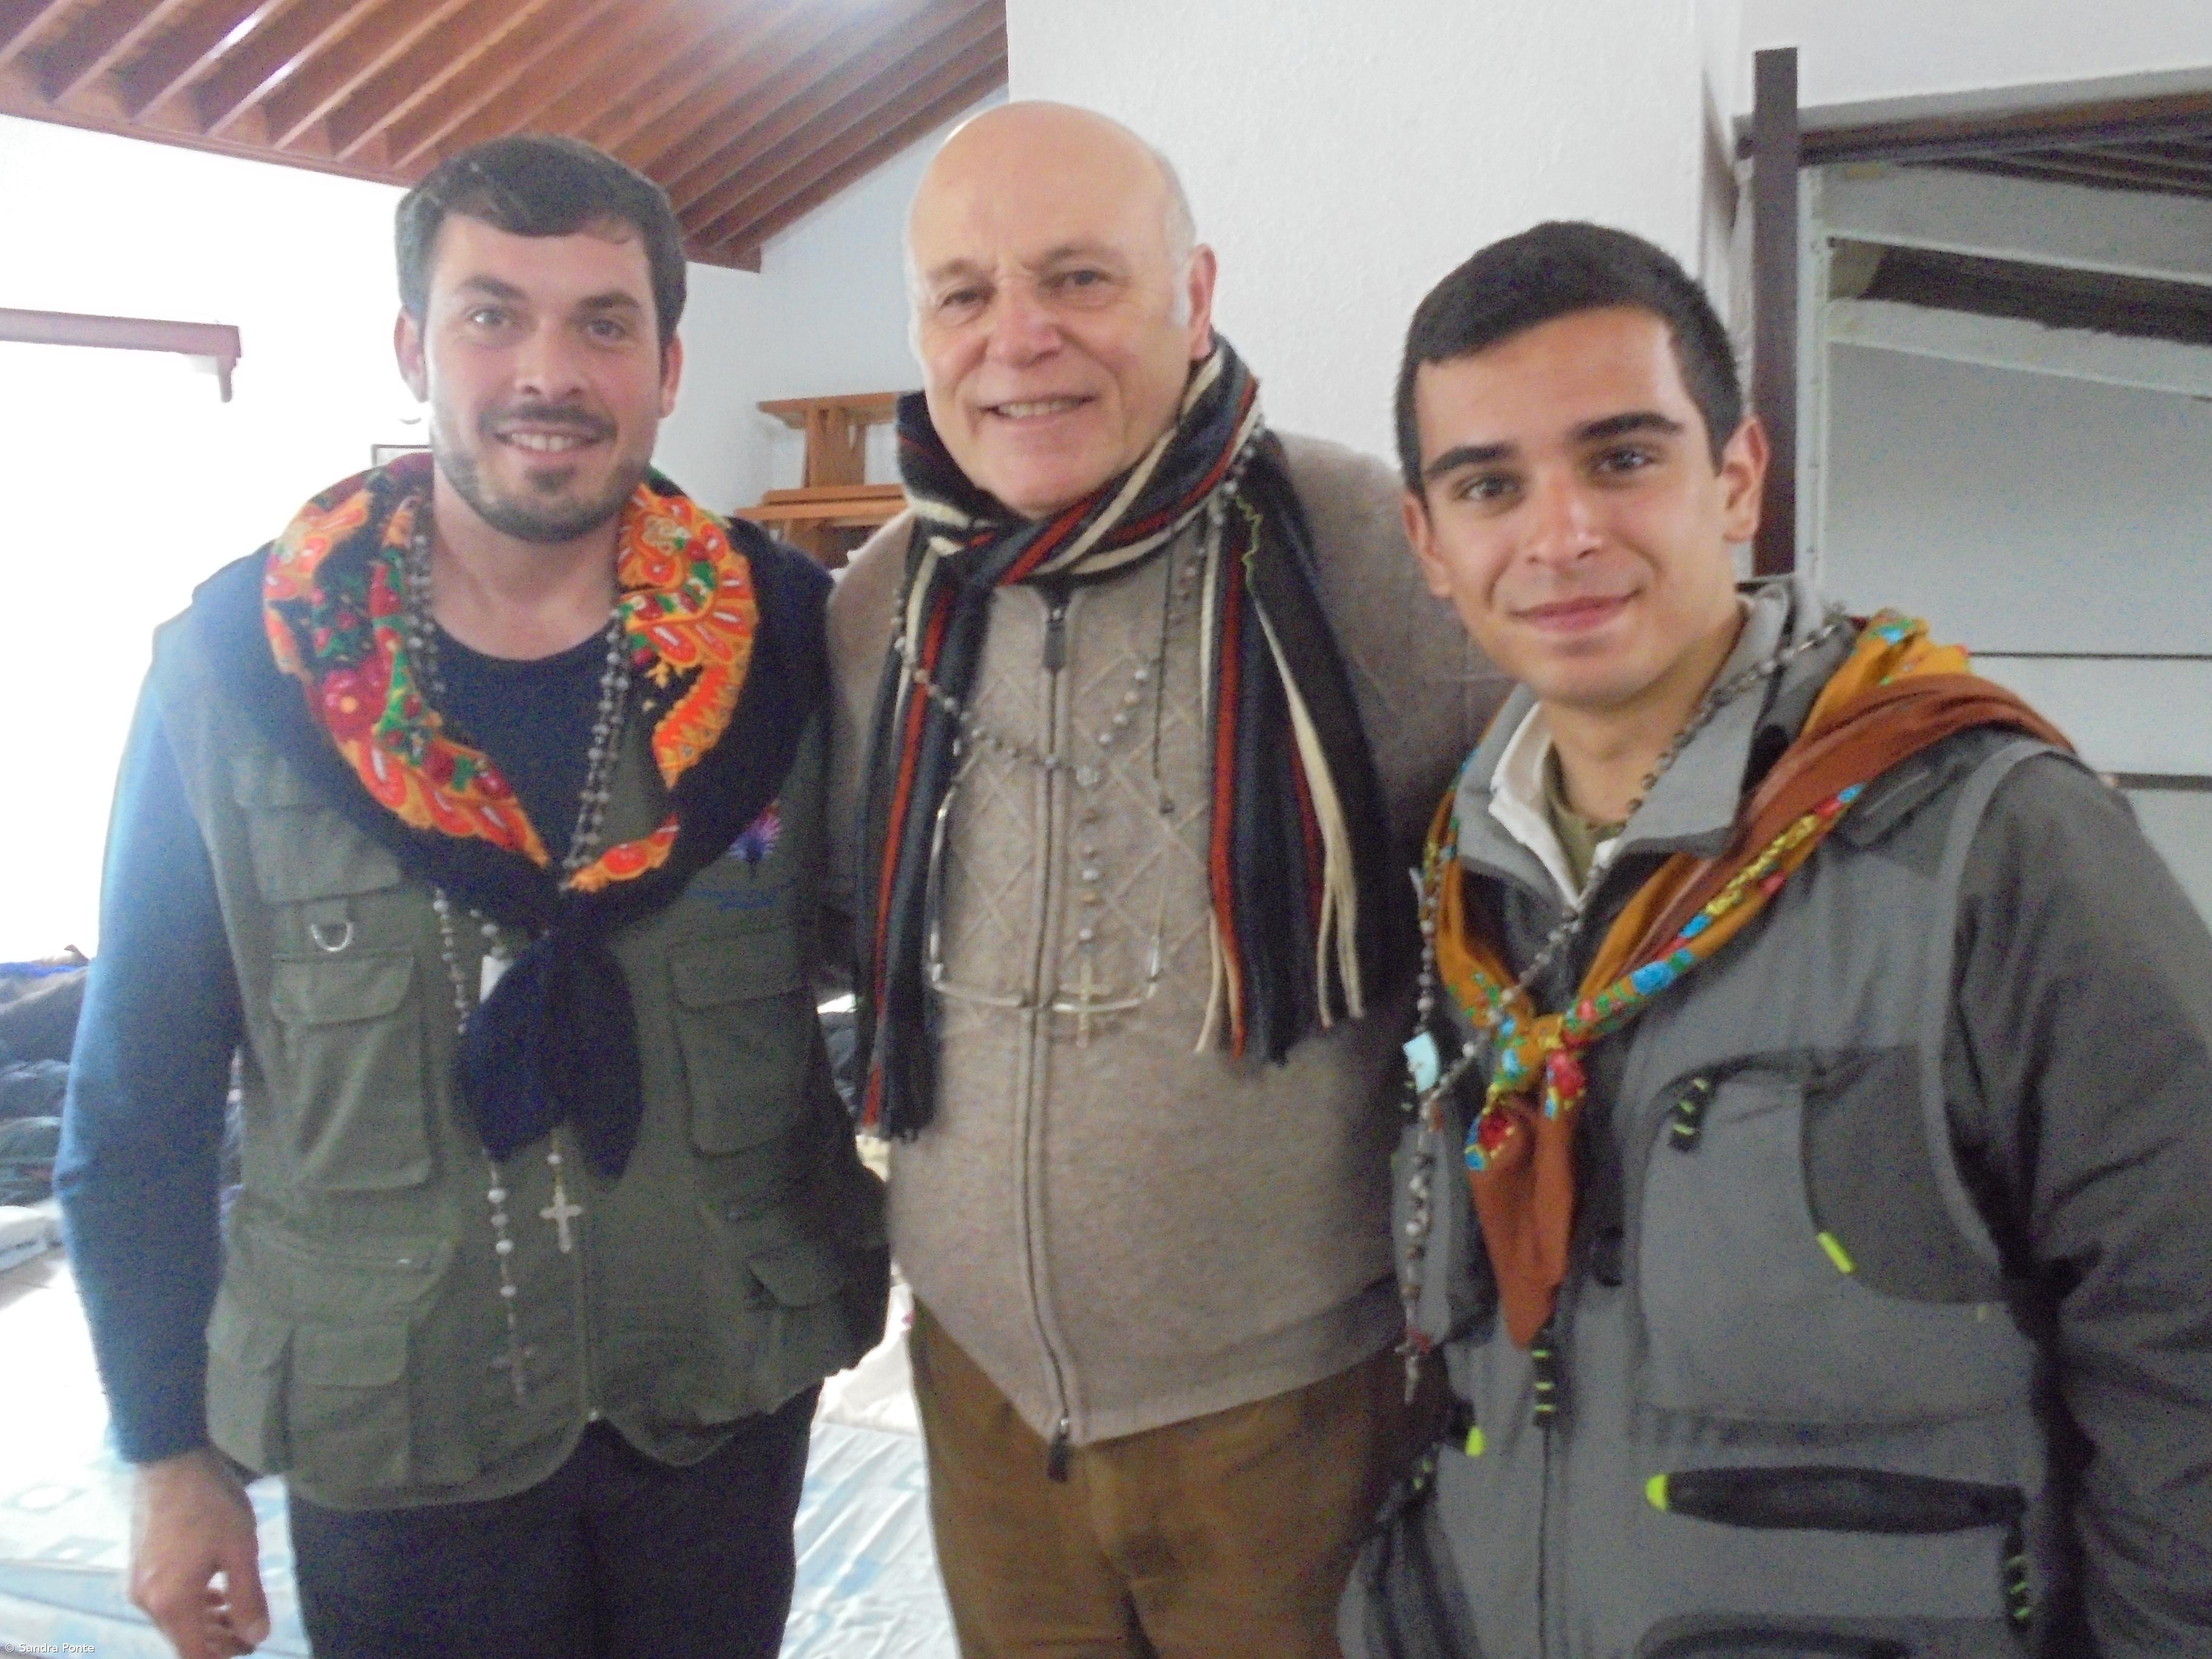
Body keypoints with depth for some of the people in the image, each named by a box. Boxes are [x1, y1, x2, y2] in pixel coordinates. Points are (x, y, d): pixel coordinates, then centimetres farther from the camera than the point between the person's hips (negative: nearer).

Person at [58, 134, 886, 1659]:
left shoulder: (785, 640, -8)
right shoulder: (236, 669, -9)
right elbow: (139, 1100, -2)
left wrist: (879, 1247, 5)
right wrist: (169, 1447, 2)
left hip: (732, 1400, 1)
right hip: (390, 1444, -1)